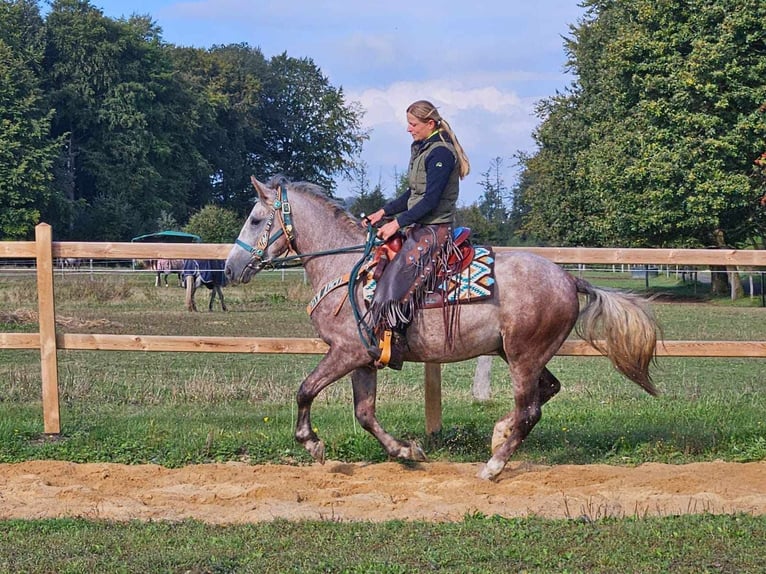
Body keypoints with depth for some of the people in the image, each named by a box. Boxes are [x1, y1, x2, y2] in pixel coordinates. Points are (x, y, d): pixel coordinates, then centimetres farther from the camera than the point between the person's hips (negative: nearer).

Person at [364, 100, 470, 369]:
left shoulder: (440, 153, -15)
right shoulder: (420, 149, 15)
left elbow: (431, 200, -20)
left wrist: (398, 222, -20)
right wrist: (383, 212, 12)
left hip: (435, 229, -11)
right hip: (419, 227, 11)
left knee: (396, 275, -23)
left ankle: (389, 347, -26)